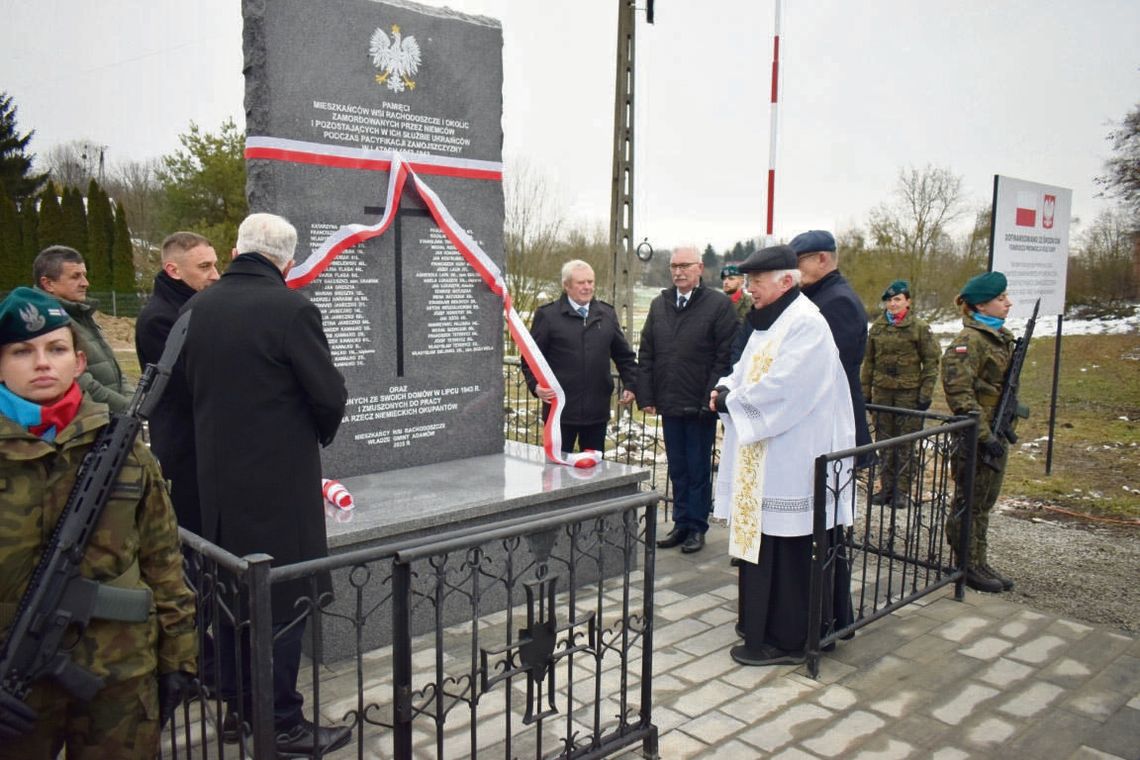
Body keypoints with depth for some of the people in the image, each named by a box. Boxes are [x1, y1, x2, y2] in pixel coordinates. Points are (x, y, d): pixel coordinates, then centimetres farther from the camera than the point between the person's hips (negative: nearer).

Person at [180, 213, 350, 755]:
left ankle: (237, 707, 31)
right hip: (280, 481, -6)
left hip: (216, 478, 7)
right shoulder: (290, 309, -17)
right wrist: (319, 435, 5)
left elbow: (191, 385, 11)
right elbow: (330, 395, -14)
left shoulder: (196, 308, 2)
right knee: (282, 601, 3)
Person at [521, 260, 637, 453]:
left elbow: (624, 355, 16)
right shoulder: (547, 315, -1)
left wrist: (630, 384, 5)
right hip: (560, 408, -3)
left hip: (597, 409, 4)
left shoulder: (607, 314, 11)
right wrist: (535, 385, -15)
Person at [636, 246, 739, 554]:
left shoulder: (719, 304, -6)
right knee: (677, 469, 13)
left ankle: (697, 527, 18)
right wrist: (646, 396, 4)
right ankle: (681, 524, 24)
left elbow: (725, 356, -10)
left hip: (700, 405, -5)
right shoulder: (659, 305, 10)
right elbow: (646, 354, 11)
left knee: (698, 469, 6)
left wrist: (712, 399, -16)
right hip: (669, 403, 5)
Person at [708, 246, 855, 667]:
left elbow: (781, 388, -22)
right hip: (764, 458, 10)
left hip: (790, 462, -9)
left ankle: (784, 639, 11)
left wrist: (729, 401, -11)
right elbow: (748, 370, 22)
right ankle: (763, 625, 25)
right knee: (762, 539, 14)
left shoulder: (806, 324, -15)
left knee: (785, 549, -1)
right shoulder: (769, 321, 16)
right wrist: (725, 388, 1)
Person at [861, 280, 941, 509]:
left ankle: (902, 491, 10)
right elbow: (869, 361, 12)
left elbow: (931, 362, -2)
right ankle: (887, 487, 19)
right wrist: (866, 392, 9)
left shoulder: (920, 327, -3)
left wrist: (926, 394, -7)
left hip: (909, 393, -4)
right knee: (884, 441, 9)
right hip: (882, 391, 4)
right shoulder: (877, 327, 7)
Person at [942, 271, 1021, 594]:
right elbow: (958, 391, -25)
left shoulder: (1001, 337, 12)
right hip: (976, 436, -9)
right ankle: (966, 566, 13)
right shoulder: (969, 341, -17)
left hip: (995, 433, 9)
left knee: (984, 503, 16)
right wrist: (984, 434, -25)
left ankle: (979, 563, 27)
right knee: (969, 503, 2)